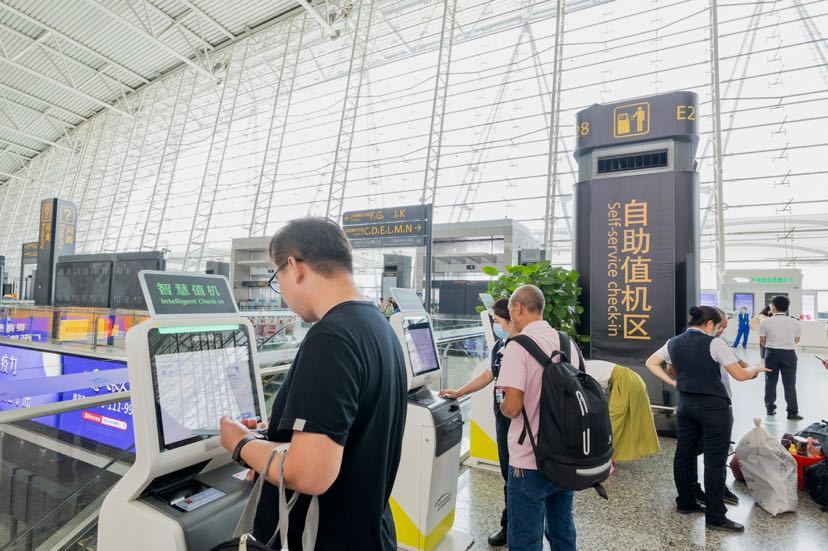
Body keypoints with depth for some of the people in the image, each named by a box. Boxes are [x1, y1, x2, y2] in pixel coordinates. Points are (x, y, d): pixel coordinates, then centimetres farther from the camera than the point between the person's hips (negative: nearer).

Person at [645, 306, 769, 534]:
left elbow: (651, 363, 12)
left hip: (685, 404, 6)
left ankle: (685, 503, 27)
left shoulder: (673, 343, 4)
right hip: (714, 407, -6)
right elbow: (740, 375, -8)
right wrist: (756, 369, 12)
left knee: (684, 454, 14)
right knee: (715, 461, 2)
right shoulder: (714, 343, -13)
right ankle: (715, 517, 9)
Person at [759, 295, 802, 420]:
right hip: (789, 354, 1)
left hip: (772, 353, 0)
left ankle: (770, 408, 19)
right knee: (789, 383, 7)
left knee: (770, 381, 11)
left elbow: (762, 340, -1)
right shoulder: (794, 322, -4)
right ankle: (792, 412, 8)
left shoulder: (766, 322, -9)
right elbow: (797, 340, 7)